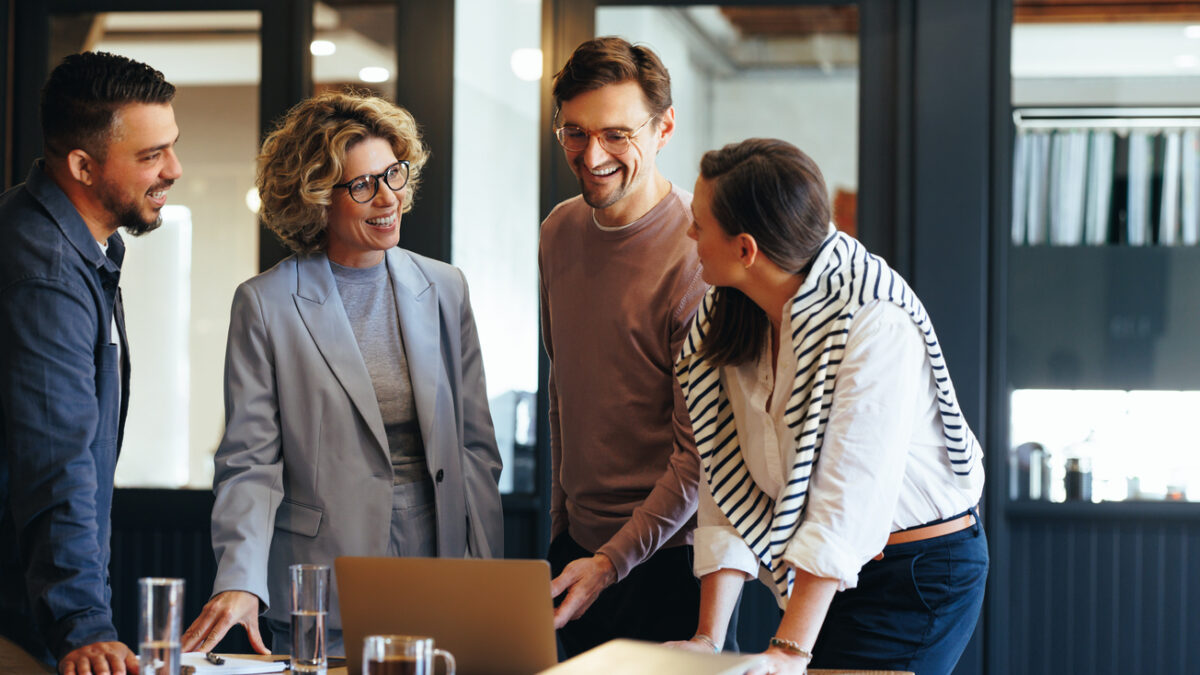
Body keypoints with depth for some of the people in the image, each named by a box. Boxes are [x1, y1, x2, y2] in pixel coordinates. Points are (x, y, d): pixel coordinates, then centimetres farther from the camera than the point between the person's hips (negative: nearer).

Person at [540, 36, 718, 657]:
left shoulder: (697, 255, -17)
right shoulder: (560, 231, 5)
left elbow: (700, 453, -17)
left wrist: (611, 562, -18)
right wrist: (560, 522, 17)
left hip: (666, 556, -6)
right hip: (578, 542, 6)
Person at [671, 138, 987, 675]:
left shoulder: (876, 322, -23)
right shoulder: (724, 322, 0)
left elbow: (850, 495, -27)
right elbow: (729, 484, -4)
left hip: (921, 573, -7)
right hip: (831, 574, 7)